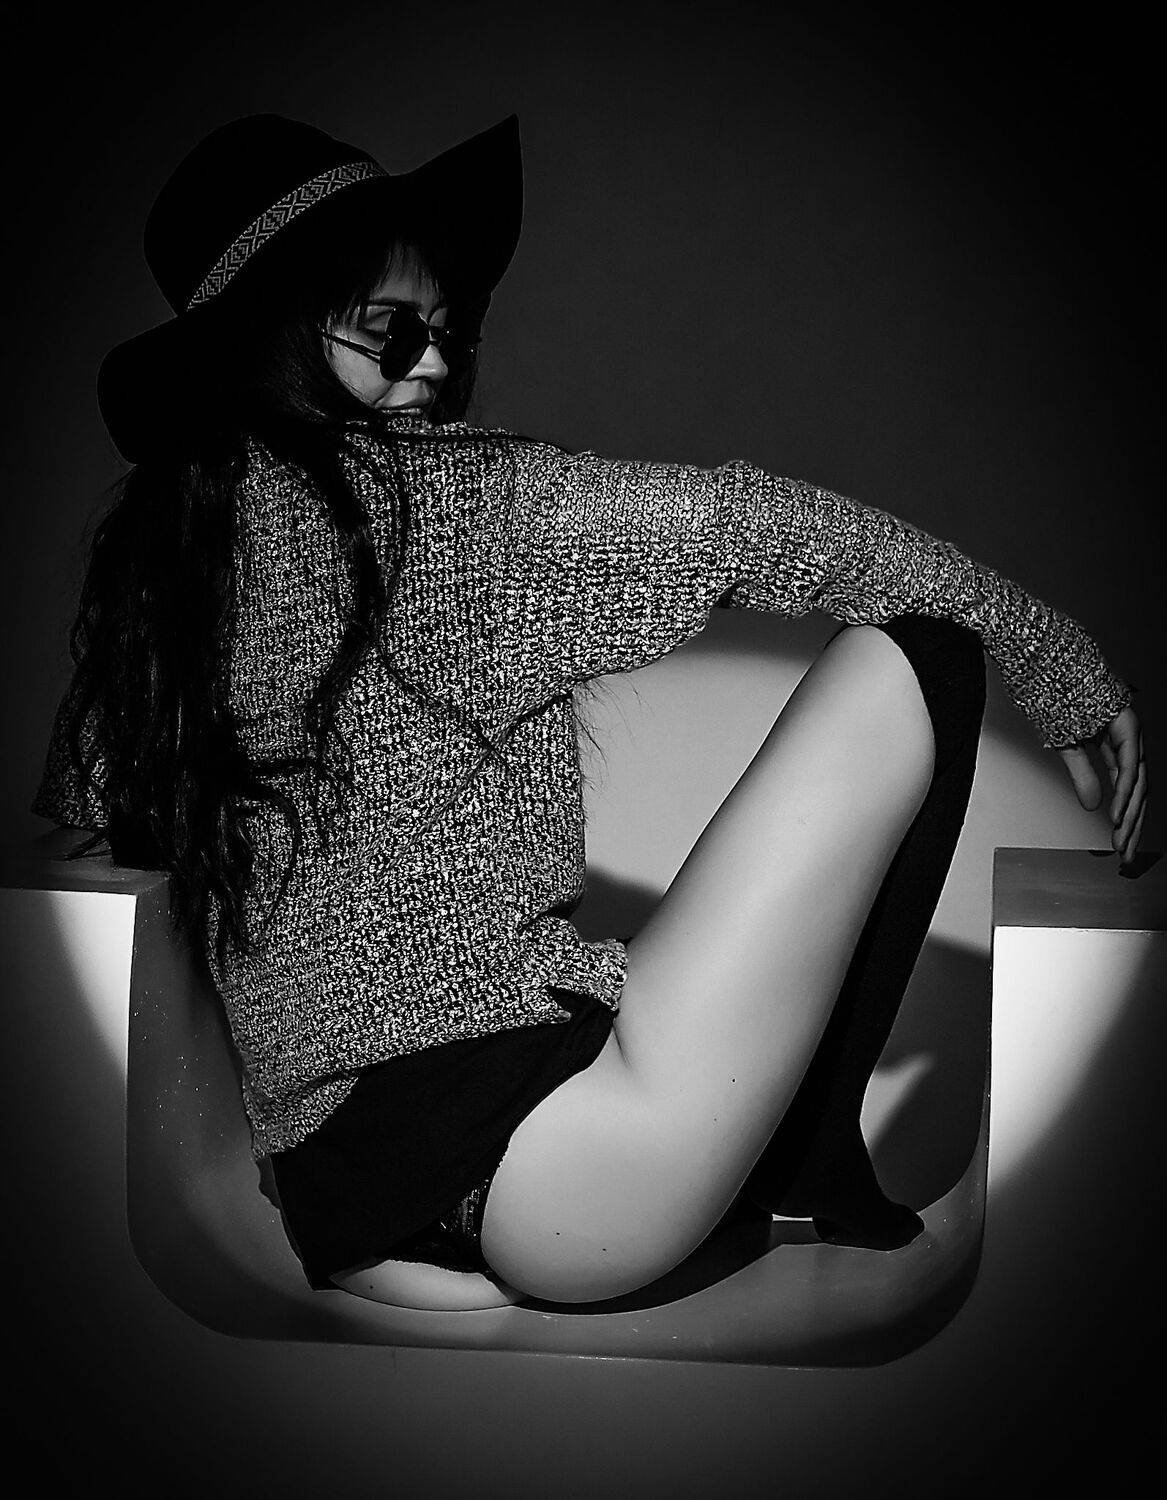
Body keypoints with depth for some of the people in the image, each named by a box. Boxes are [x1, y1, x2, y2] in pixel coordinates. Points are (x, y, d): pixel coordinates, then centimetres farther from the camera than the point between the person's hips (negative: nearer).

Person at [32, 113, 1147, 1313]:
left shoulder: (143, 549, 10)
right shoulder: (420, 498, -12)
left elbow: (83, 818, 19)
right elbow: (741, 524, -11)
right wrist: (1058, 659, 0)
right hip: (499, 1158, -9)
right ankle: (808, 1175, 8)